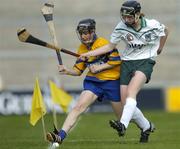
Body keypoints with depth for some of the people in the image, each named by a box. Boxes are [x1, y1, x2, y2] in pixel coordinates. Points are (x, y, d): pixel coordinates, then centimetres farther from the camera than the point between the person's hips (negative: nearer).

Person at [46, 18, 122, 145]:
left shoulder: (103, 43, -14)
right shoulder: (82, 49, 6)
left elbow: (117, 60, -17)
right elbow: (78, 70, 9)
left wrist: (99, 67, -19)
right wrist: (67, 71, -10)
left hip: (112, 81, -5)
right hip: (93, 81, 5)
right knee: (79, 106, -16)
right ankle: (60, 136, -25)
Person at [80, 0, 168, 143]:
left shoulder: (153, 25, -11)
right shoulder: (121, 27, -6)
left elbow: (165, 30, 12)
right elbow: (110, 46, 5)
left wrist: (160, 48, 21)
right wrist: (89, 54, -4)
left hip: (145, 62, -4)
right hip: (127, 62, 4)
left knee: (131, 91, -30)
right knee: (125, 102, -5)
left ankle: (123, 124, -45)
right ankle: (147, 127, 18)